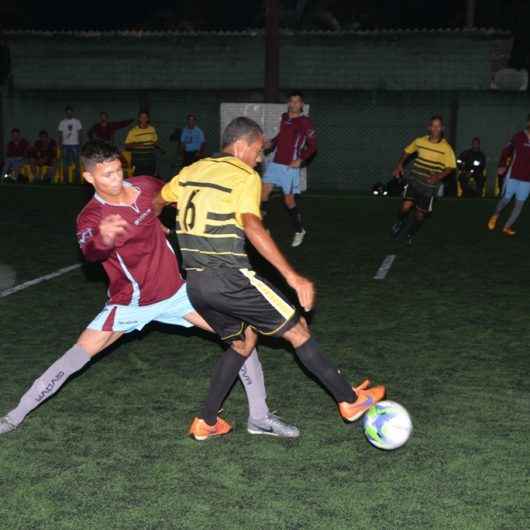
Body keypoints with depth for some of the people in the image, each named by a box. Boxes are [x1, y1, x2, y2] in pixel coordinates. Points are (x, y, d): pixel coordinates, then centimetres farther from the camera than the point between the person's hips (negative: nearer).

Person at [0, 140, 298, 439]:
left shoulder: (145, 186, -7)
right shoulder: (92, 216, -22)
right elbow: (90, 252, -46)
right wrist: (103, 240, -67)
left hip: (176, 291, 4)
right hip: (130, 303, -4)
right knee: (77, 356, -9)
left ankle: (260, 417, 8)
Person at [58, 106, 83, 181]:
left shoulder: (77, 122, 6)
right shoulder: (62, 122, 8)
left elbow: (80, 133, 5)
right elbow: (60, 134, 8)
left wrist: (81, 142, -4)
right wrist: (60, 145, 1)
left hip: (75, 144, -1)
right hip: (65, 144, 1)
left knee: (77, 162, -4)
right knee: (65, 163, 0)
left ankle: (78, 177, -1)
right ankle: (65, 179, 4)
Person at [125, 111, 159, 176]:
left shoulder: (152, 129, 9)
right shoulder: (133, 131, -4)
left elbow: (156, 142, 22)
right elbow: (127, 146, -4)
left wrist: (156, 144, 0)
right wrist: (136, 145, -20)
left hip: (150, 159, 4)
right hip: (138, 159, -4)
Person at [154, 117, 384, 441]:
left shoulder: (190, 171, 15)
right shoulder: (245, 176, -7)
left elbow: (156, 203, 29)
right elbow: (252, 226, -23)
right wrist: (293, 277, -27)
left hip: (195, 282, 8)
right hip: (229, 278, -8)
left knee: (243, 341, 24)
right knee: (296, 328, 5)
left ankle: (207, 422, 21)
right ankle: (350, 401, 11)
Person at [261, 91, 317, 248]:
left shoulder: (305, 122, -8)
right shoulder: (284, 117, 11)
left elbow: (312, 145, -7)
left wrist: (300, 160, -17)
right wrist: (271, 143, 9)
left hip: (290, 166, -6)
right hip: (275, 163, 6)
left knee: (289, 200, 2)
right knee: (264, 192, -6)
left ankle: (299, 231, 22)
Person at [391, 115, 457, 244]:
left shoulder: (446, 148, -10)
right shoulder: (420, 141, -2)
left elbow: (450, 167, -10)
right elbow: (407, 151, 16)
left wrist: (439, 177, -26)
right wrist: (400, 165, 6)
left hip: (430, 186, -1)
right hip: (414, 180, 1)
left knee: (420, 213, 7)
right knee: (406, 206, -15)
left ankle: (410, 234, 34)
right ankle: (400, 223, 19)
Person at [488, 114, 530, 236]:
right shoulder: (519, 136, -6)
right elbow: (506, 150, 5)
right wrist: (502, 166, -6)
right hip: (513, 175, -2)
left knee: (520, 203, 3)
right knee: (506, 199, 6)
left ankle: (507, 227, 15)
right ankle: (495, 216, 35)